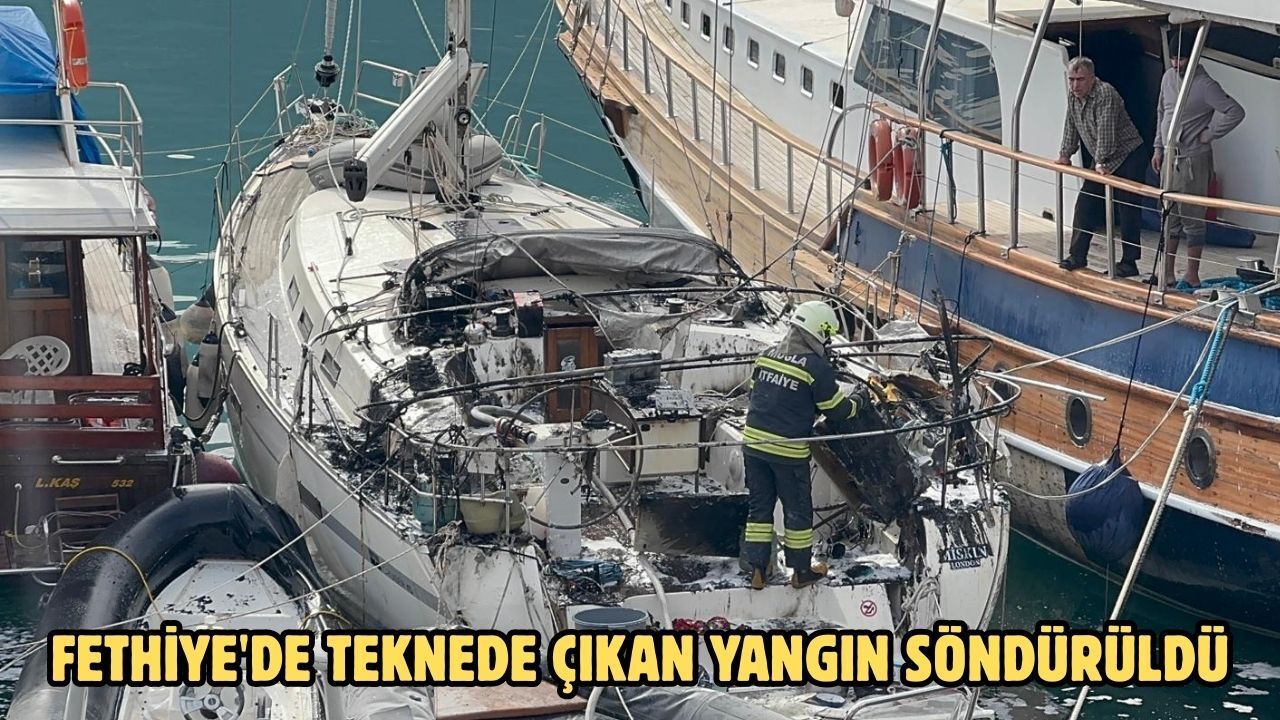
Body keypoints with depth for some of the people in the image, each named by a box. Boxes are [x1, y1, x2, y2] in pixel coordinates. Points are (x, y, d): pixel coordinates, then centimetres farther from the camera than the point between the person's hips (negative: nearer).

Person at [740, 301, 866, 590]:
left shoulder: (766, 356, 4)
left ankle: (757, 569, 18)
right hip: (789, 450, -5)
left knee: (759, 505, 15)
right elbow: (838, 409, -7)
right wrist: (859, 399, 13)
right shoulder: (818, 367, -15)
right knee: (798, 509, 12)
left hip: (753, 443, 5)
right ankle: (802, 571, 24)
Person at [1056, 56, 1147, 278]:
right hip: (1101, 162, 8)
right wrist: (1065, 154, 12)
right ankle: (1078, 256, 14)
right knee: (1085, 205, 6)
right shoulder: (1072, 96, 3)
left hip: (1127, 158, -8)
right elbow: (1071, 127, 15)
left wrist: (1101, 162, -32)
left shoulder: (1105, 94, -23)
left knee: (1128, 210, -7)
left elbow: (1105, 130, -28)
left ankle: (1129, 262, -3)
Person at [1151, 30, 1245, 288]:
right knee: (1169, 219, 11)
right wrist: (1158, 148, 15)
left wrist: (1209, 134, -16)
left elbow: (1236, 112, -23)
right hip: (1170, 160, 7)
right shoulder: (1168, 78, 7)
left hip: (1193, 161, -7)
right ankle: (1167, 273, 18)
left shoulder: (1205, 85, -16)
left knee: (1192, 220, -2)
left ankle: (1192, 276, 5)